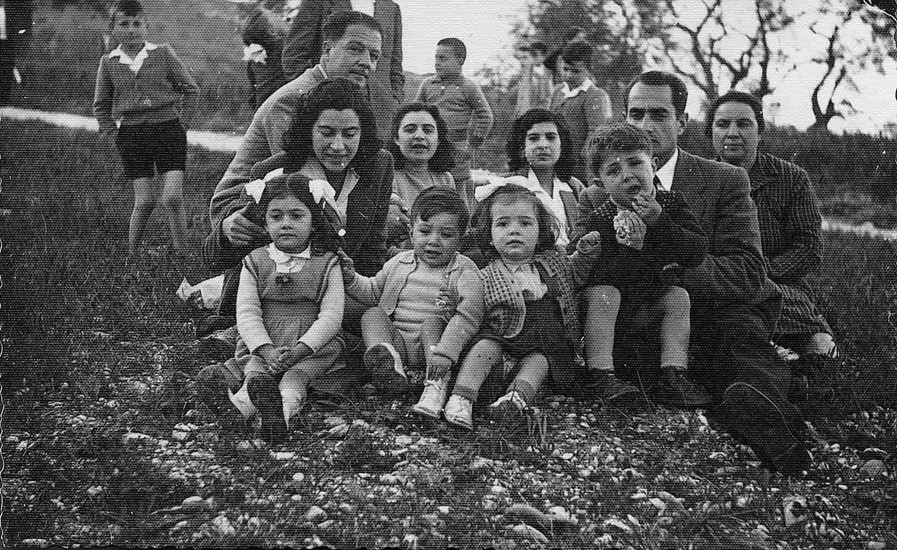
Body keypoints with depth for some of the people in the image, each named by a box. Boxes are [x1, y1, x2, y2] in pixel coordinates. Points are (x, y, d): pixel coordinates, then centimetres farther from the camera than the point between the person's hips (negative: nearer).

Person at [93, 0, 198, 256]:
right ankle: (132, 253, 17)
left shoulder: (163, 53, 0)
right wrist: (112, 134, 7)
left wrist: (181, 122, 1)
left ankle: (182, 254, 4)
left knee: (172, 197, -10)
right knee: (145, 200, -1)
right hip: (132, 133, 1)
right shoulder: (108, 62, 6)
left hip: (168, 129, -1)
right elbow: (101, 105, 16)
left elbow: (190, 89, 7)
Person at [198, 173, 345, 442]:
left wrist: (299, 350, -22)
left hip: (313, 347, -1)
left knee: (296, 375, -30)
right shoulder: (254, 262, 8)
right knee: (254, 365, -28)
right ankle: (258, 389, -57)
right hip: (262, 346, 2)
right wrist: (267, 350, -22)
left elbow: (331, 316, -6)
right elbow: (247, 313, -3)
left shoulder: (327, 264, 4)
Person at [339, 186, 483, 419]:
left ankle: (437, 382, -44)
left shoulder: (464, 271, -2)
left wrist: (444, 352, -31)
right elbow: (373, 292, 26)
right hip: (397, 341, 4)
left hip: (433, 341, -3)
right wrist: (351, 279, 4)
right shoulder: (400, 263, 13)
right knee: (373, 315, -16)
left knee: (432, 322, -28)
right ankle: (389, 362, -44)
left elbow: (468, 316, -17)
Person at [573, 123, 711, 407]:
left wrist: (660, 223, -26)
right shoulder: (596, 222, -15)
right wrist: (631, 248, -36)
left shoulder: (670, 204, -4)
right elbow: (593, 275, -25)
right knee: (602, 293, -32)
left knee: (679, 296, -20)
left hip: (649, 308, 4)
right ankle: (602, 376, -35)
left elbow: (697, 252, -14)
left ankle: (674, 377, -22)